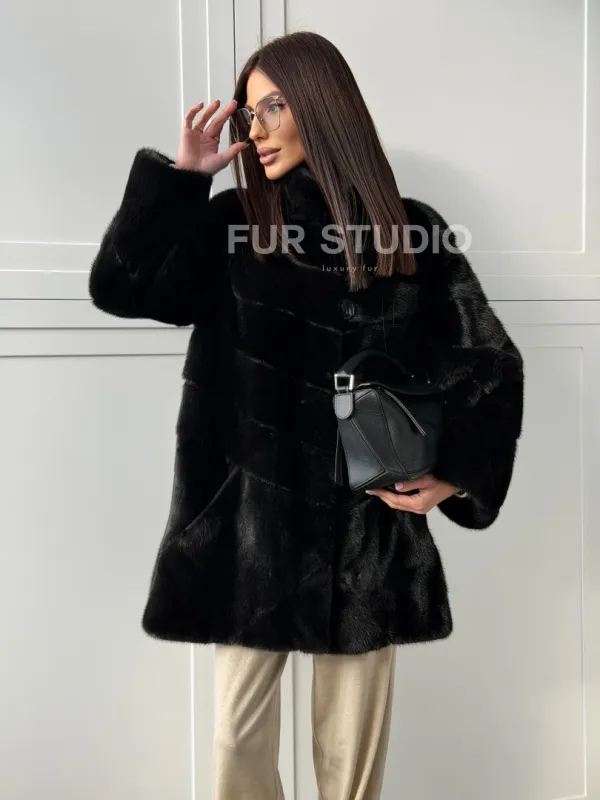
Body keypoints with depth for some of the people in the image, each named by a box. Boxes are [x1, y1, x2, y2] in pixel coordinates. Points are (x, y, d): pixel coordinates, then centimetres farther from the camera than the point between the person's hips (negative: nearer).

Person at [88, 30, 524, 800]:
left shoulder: (412, 233, -1)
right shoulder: (233, 223, 3)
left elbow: (490, 362, 1)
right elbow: (118, 286, -5)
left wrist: (458, 471, -11)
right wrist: (181, 176, -7)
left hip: (366, 526, 0)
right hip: (251, 519, 1)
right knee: (239, 736, 9)